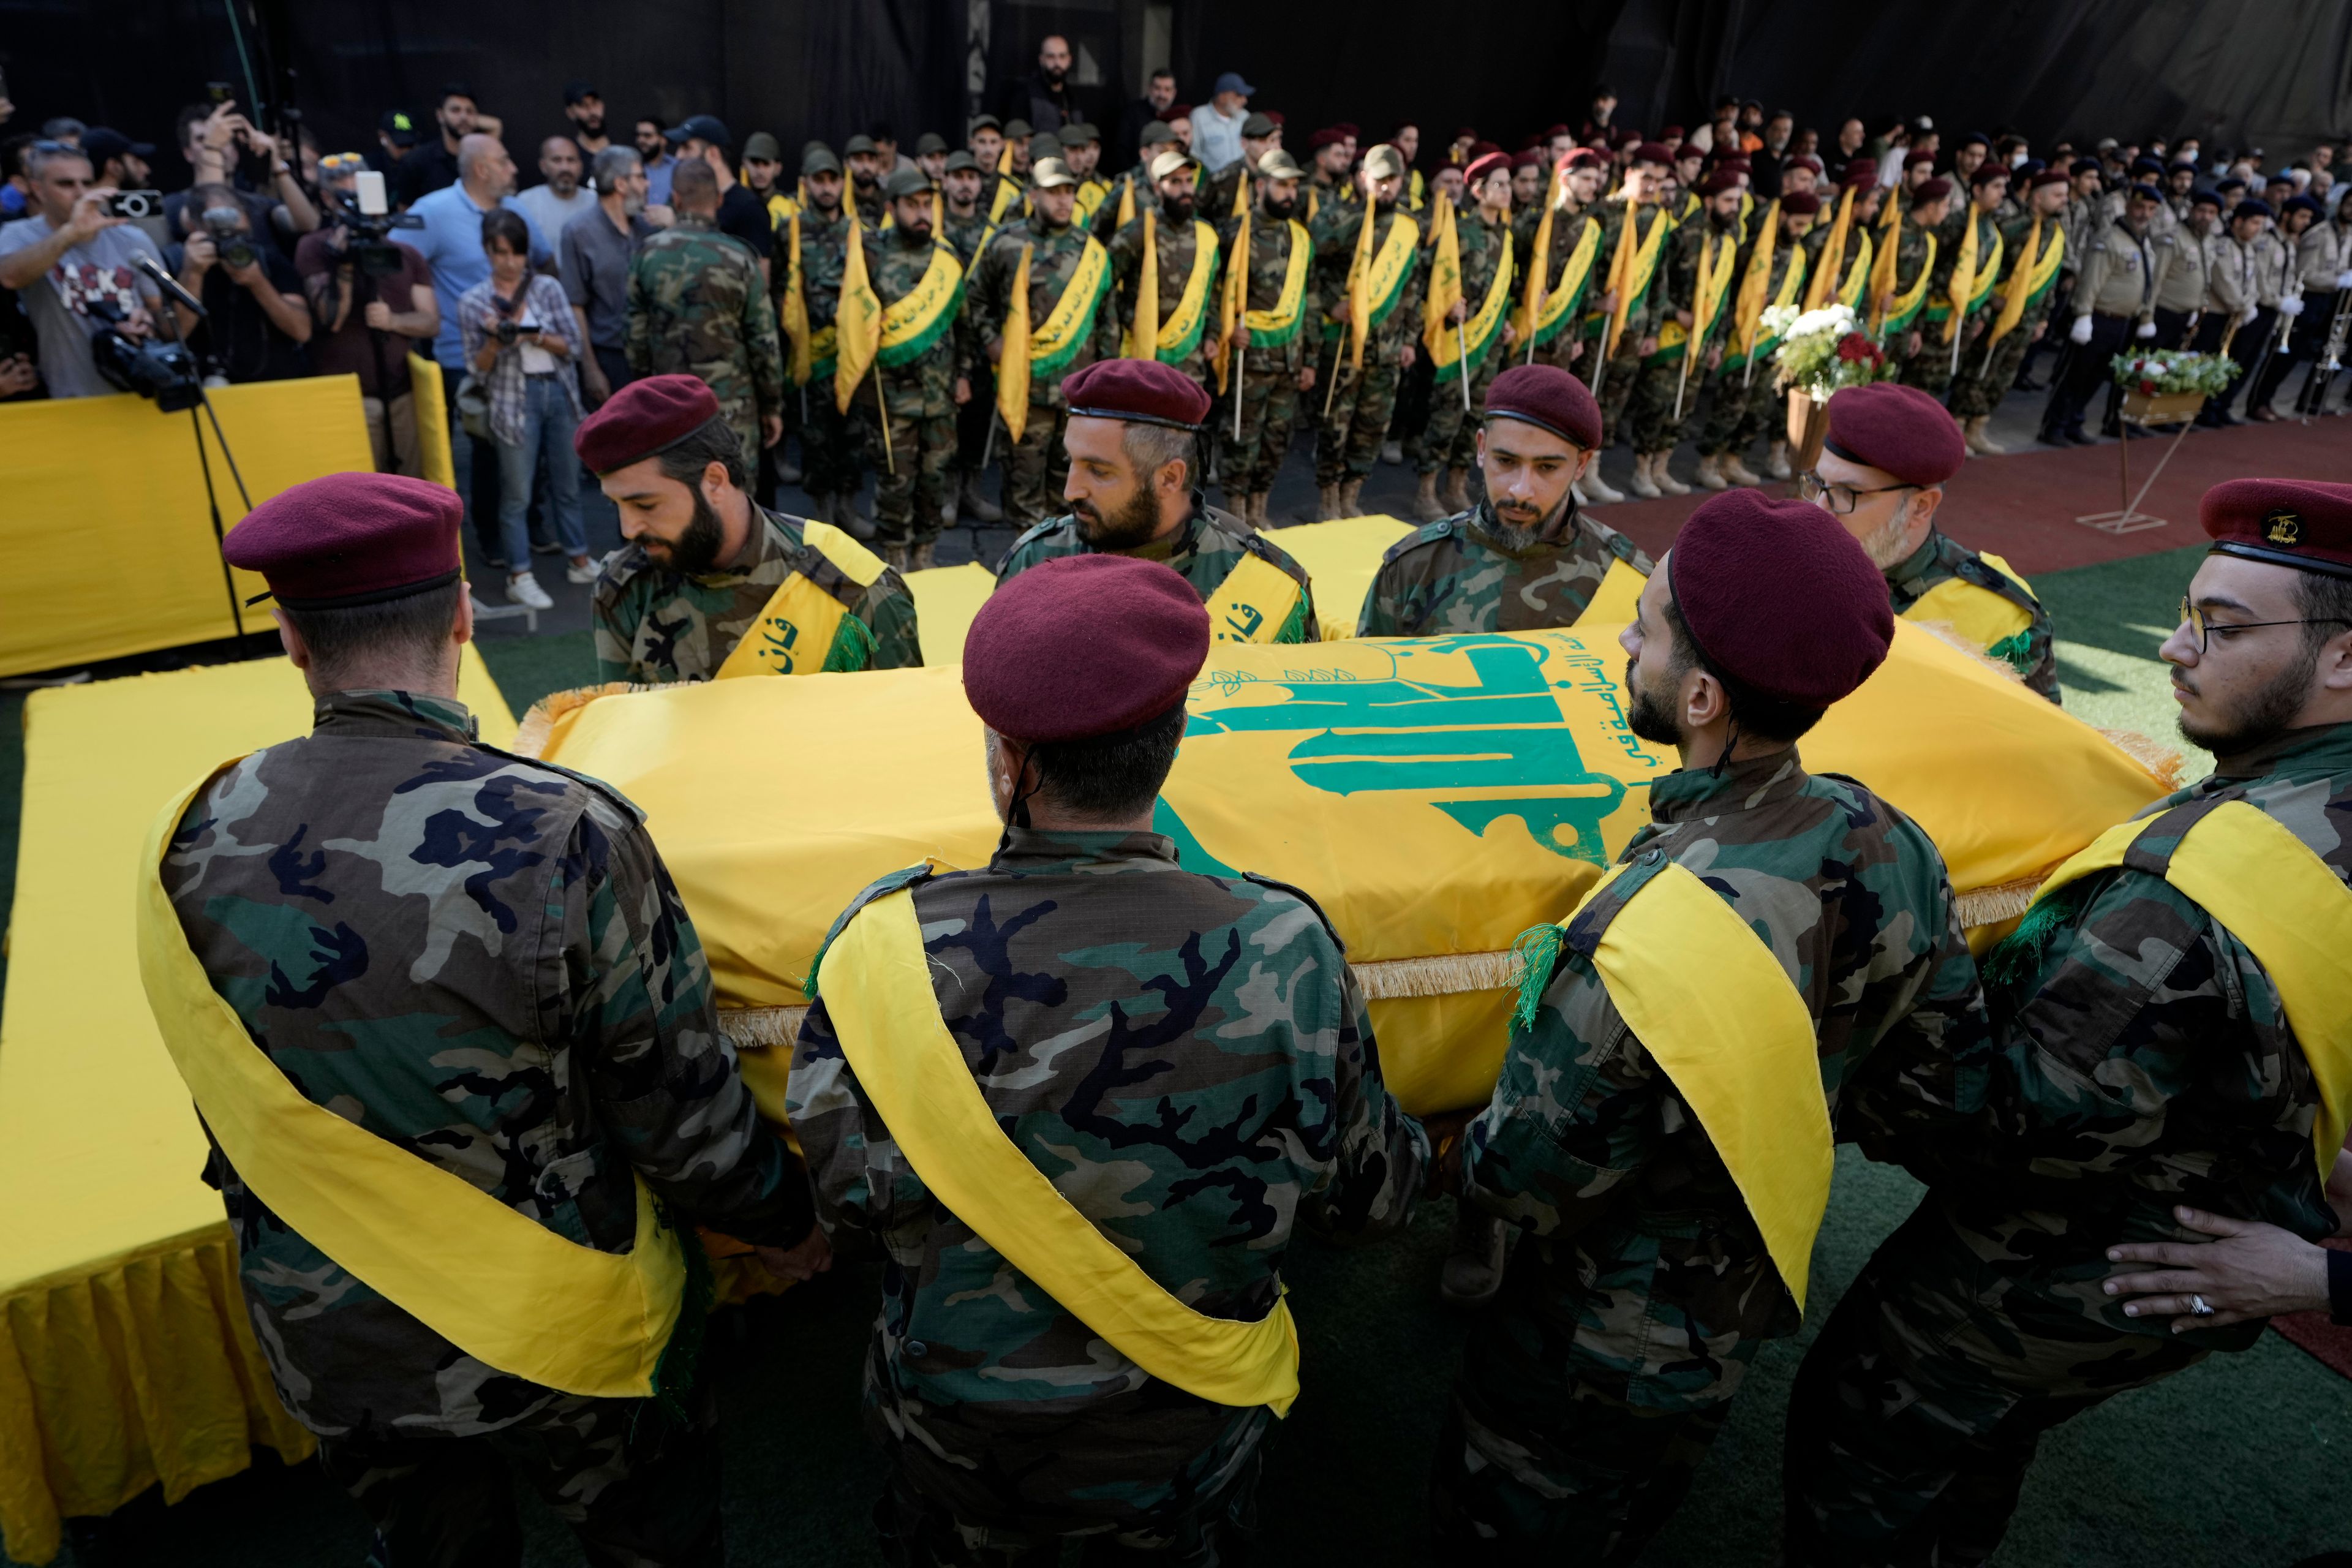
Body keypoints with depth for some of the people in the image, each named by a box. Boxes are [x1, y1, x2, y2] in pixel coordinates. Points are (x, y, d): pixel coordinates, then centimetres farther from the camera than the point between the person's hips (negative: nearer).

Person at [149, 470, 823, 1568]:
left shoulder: (194, 841, -13)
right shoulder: (565, 837, -29)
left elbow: (235, 1116, 1)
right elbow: (681, 1104, -19)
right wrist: (780, 1221, 0)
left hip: (320, 1343, 4)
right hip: (555, 1337, -4)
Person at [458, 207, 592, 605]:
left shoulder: (548, 288, 1)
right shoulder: (473, 301, -2)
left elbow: (575, 347, -2)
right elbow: (478, 370, -2)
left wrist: (536, 336, -17)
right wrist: (496, 340, -19)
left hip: (560, 393, 2)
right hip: (515, 400, -2)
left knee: (567, 483, 14)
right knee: (517, 493, 1)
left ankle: (580, 561, 26)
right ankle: (520, 576, 8)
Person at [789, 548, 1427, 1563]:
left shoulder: (885, 948, -29)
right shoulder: (1285, 956, -29)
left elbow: (851, 1215, -15)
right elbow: (1368, 1200, -13)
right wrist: (1414, 1150, 9)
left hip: (955, 1435, 0)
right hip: (1185, 1441, 1)